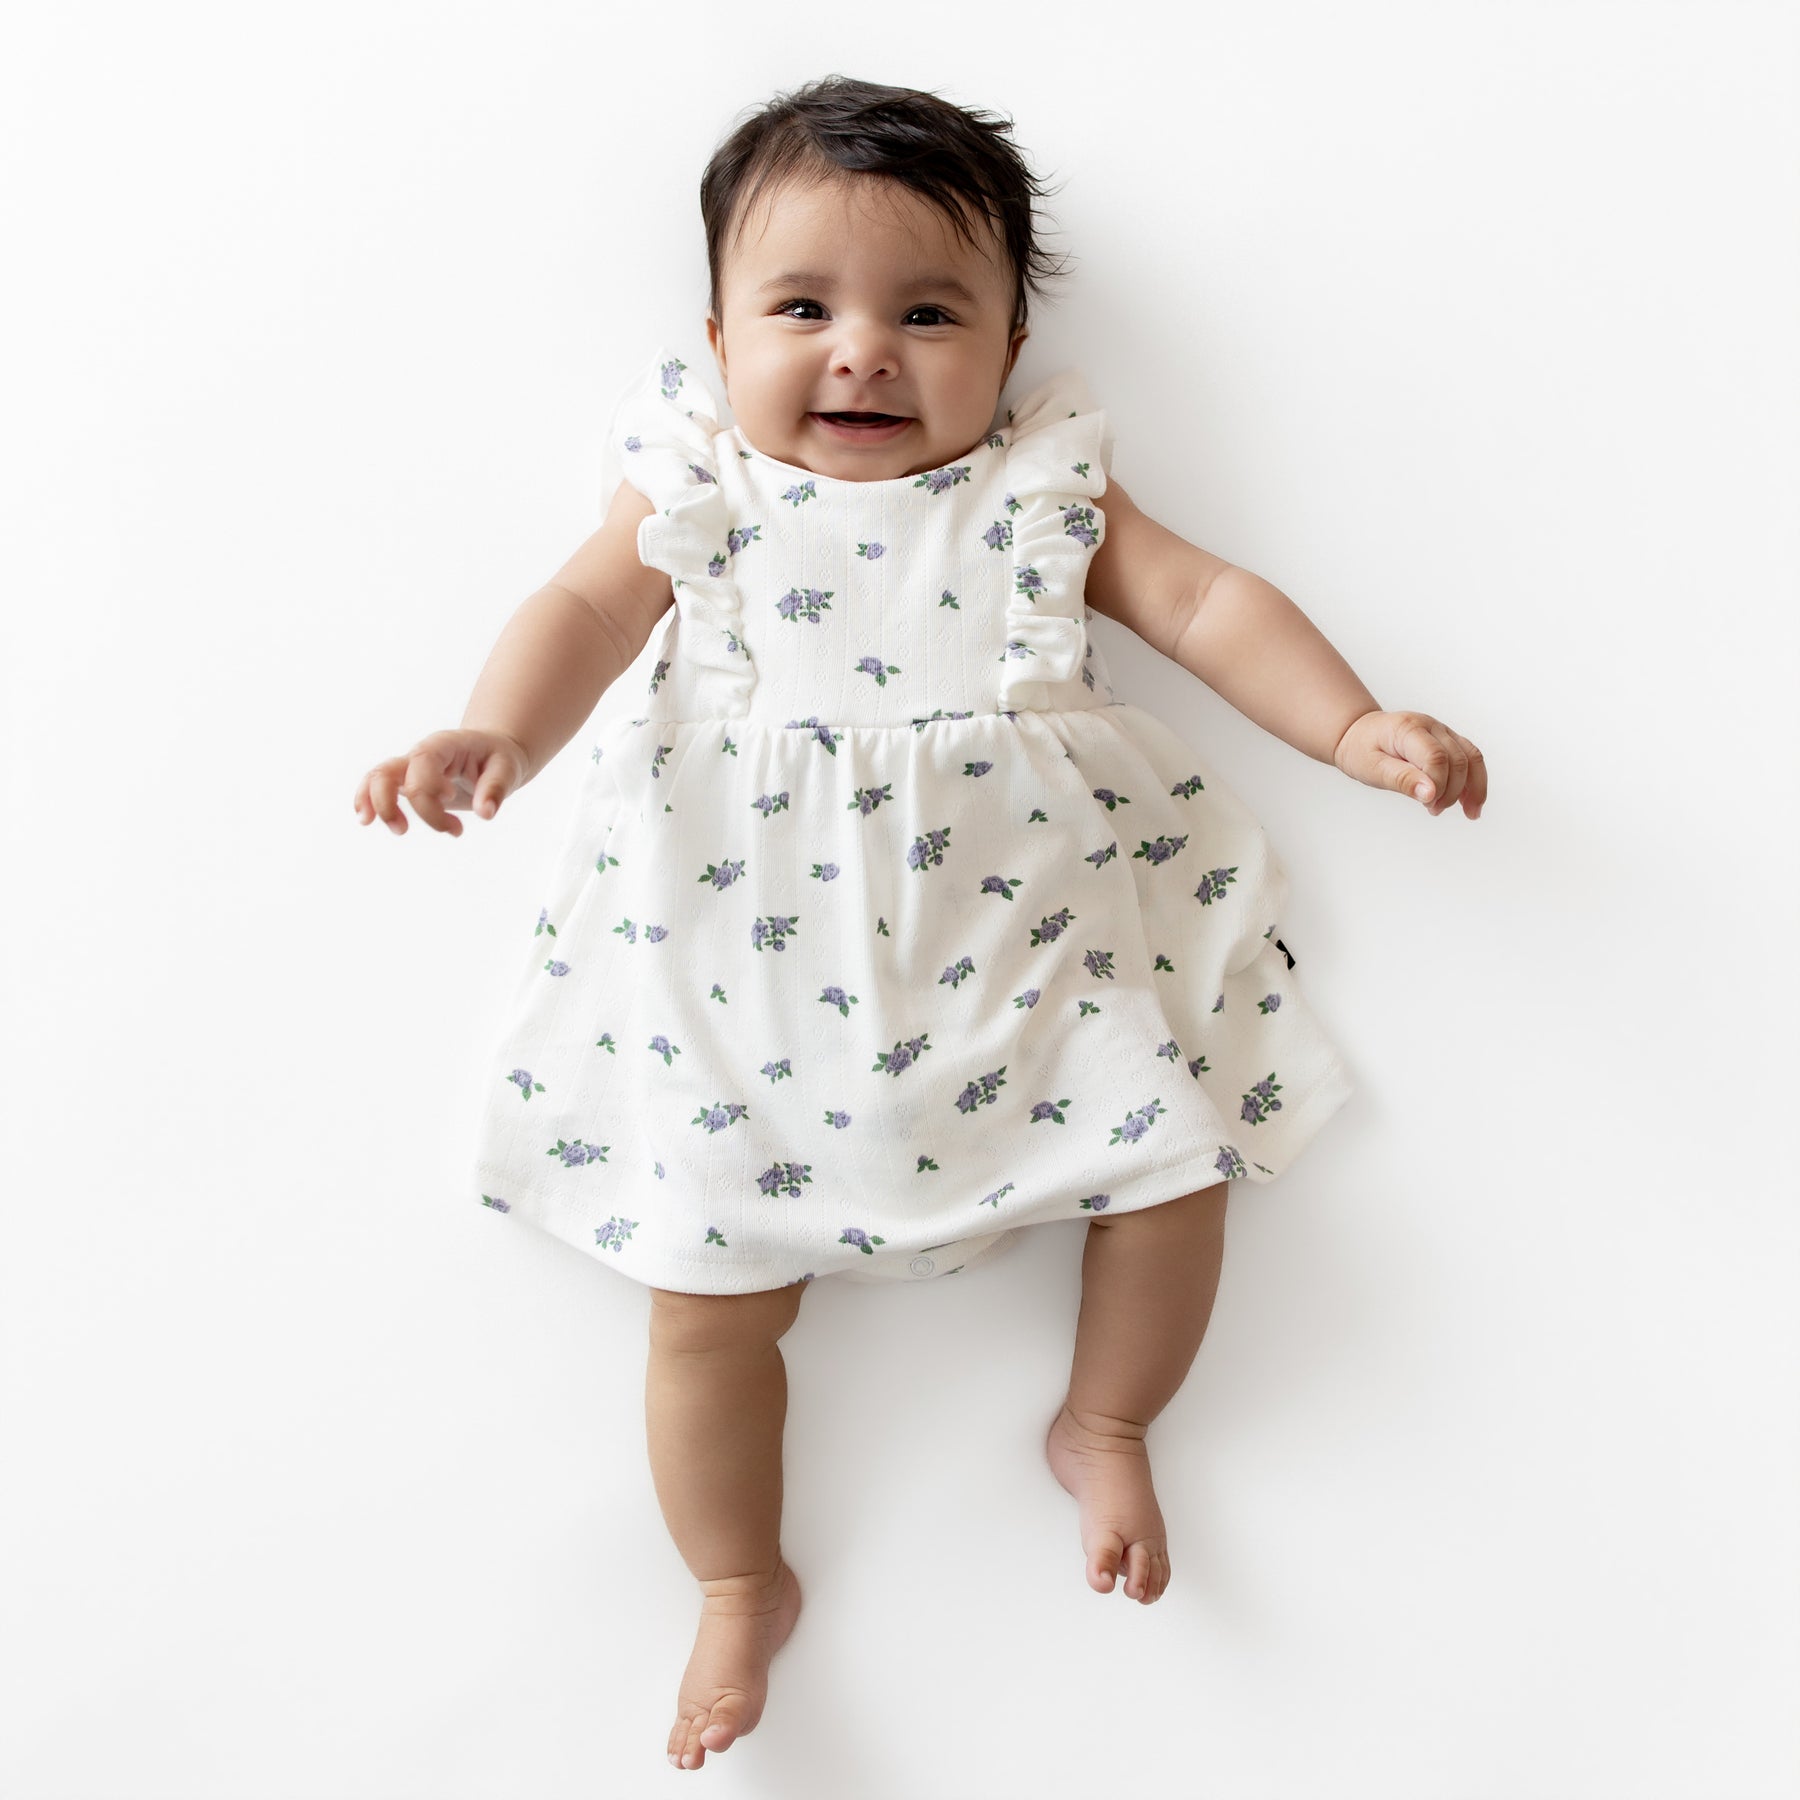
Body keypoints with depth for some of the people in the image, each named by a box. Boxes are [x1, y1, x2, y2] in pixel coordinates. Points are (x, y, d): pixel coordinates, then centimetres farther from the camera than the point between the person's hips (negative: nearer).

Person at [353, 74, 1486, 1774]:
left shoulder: (1042, 487, 7)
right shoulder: (697, 494, 4)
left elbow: (1205, 602, 5)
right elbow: (585, 610, -6)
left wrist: (1357, 723, -7)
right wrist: (493, 735, -26)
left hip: (1025, 927, 2)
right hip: (754, 953, -1)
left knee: (1178, 1163, -4)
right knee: (709, 1293, -2)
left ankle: (1103, 1421, 26)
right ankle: (741, 1585, 23)